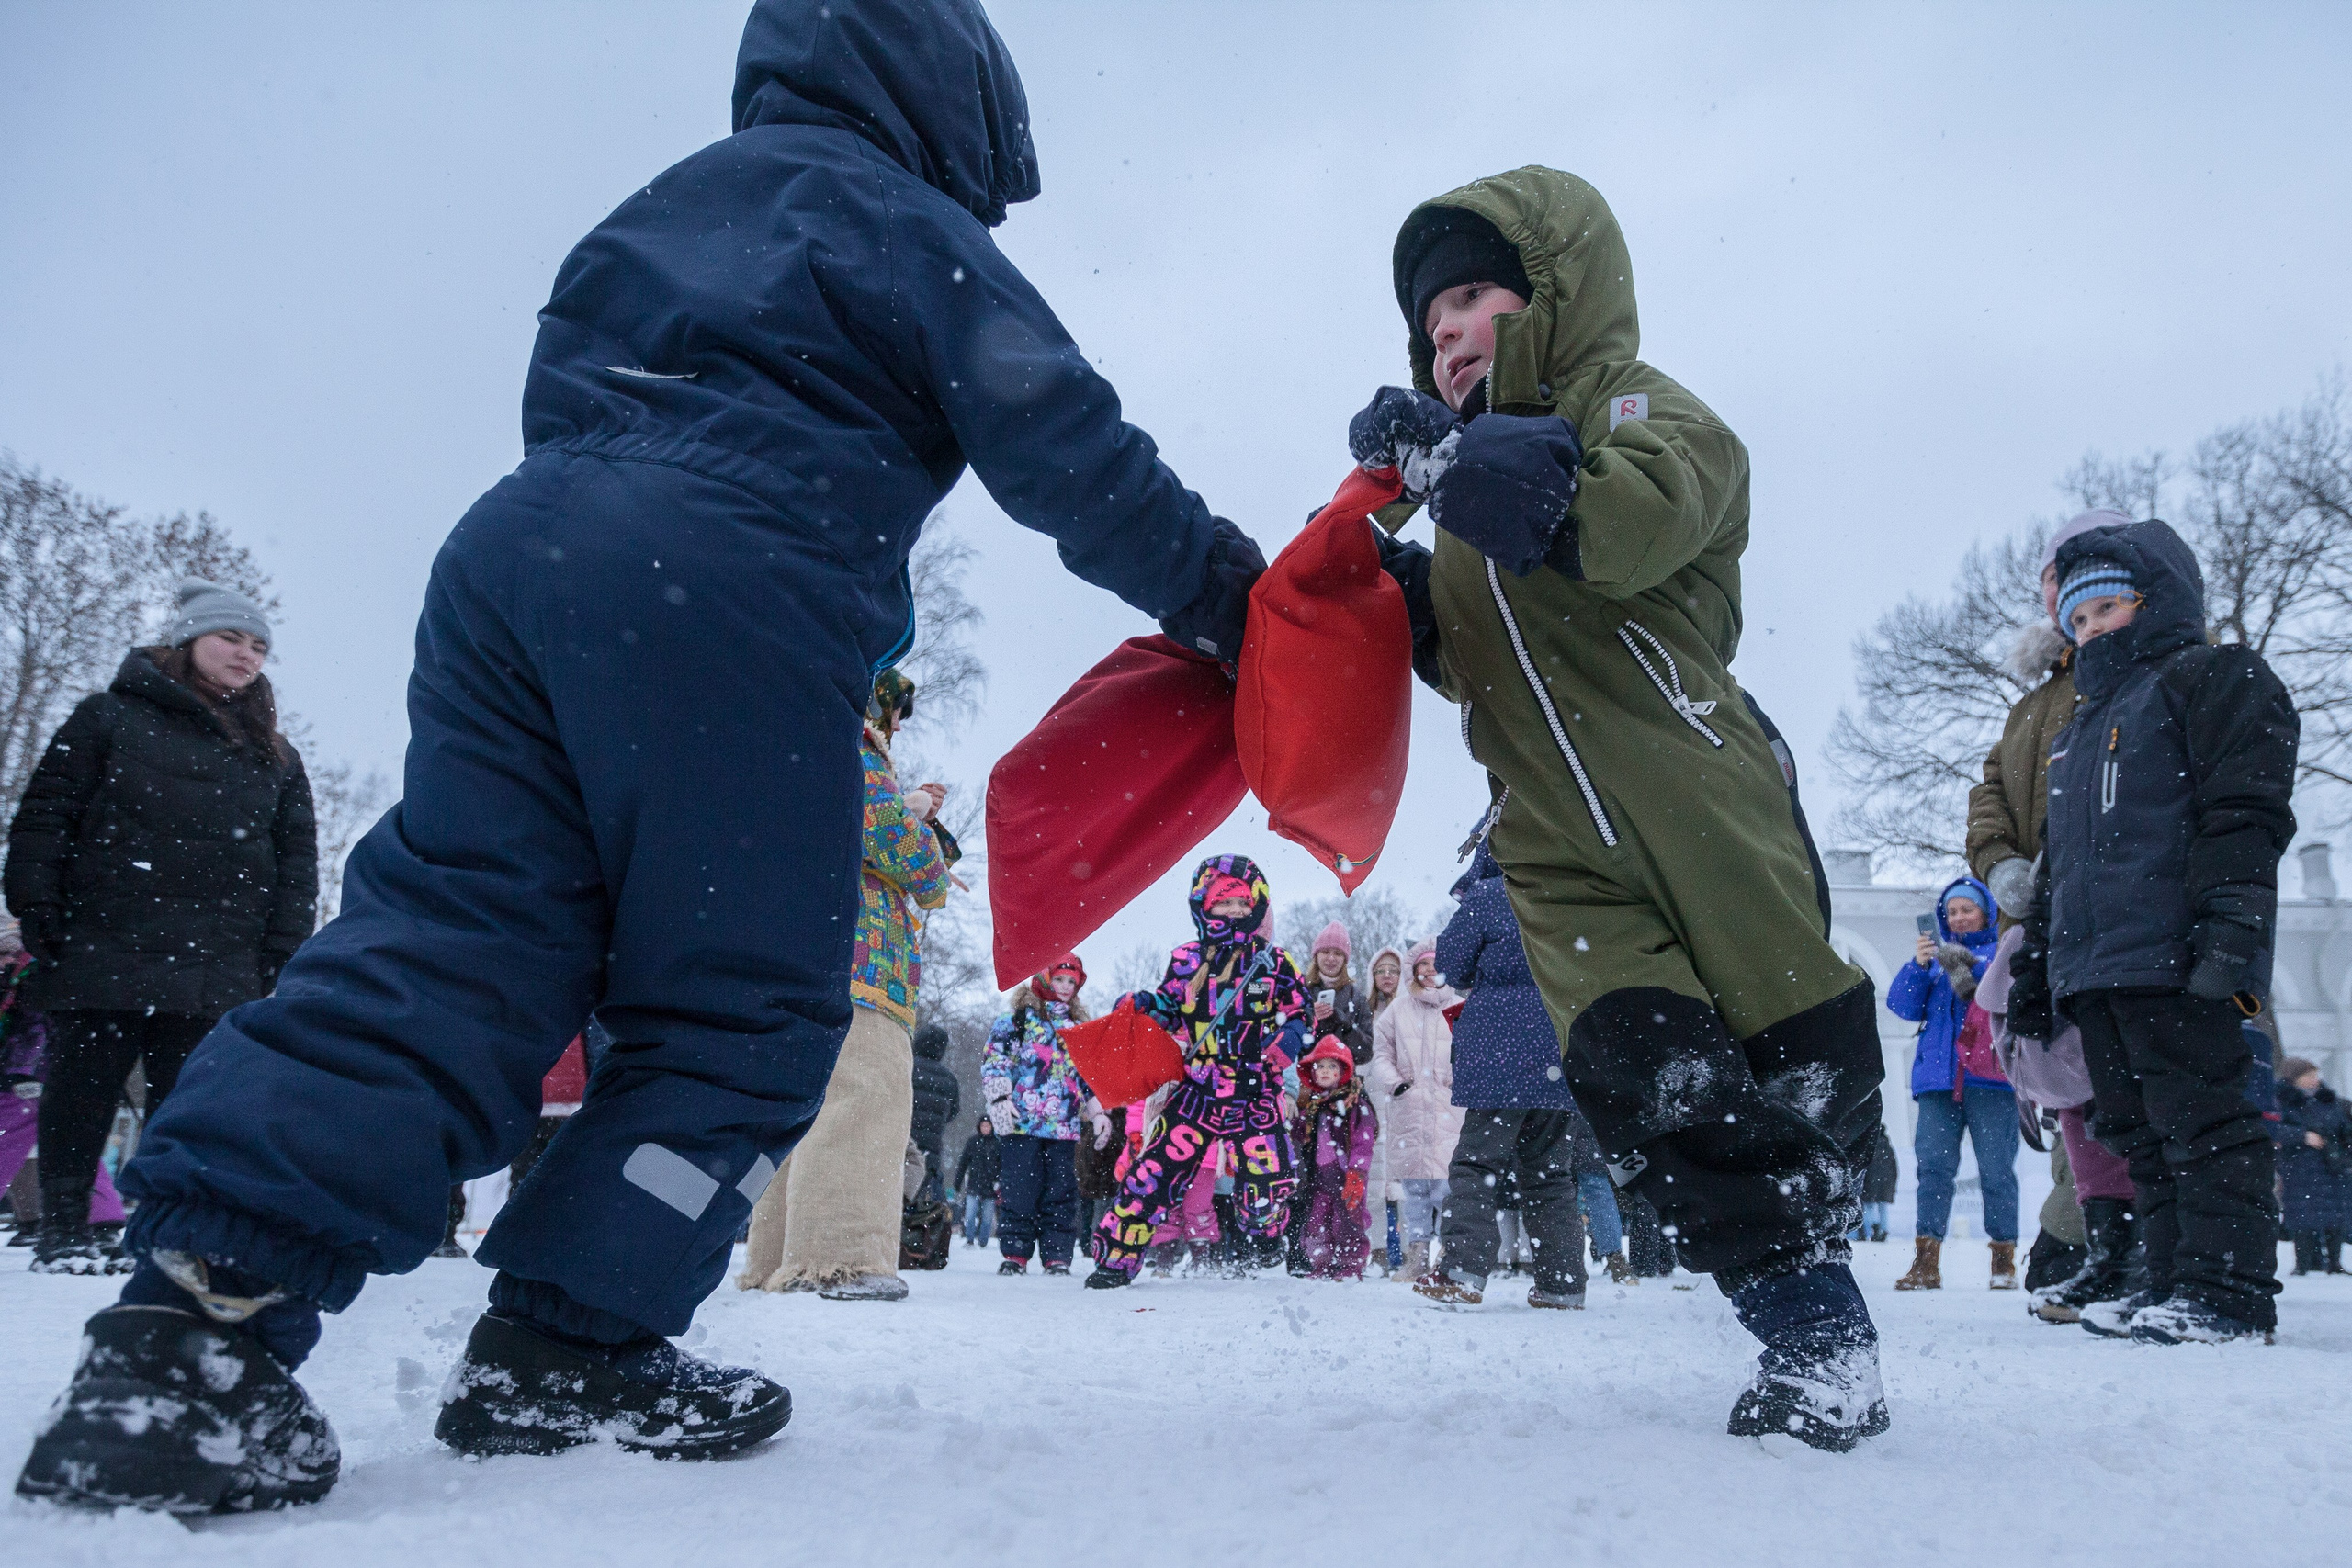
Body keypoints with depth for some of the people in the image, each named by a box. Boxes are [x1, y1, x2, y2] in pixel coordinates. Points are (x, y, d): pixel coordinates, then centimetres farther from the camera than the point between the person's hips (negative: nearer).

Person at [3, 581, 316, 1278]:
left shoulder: (273, 755, 18)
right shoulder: (109, 717, 8)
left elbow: (297, 858, 15)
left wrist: (281, 952, 5)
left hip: (213, 976, 3)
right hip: (101, 958, -2)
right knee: (81, 1097, 2)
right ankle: (63, 1232, 12)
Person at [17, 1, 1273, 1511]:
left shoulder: (667, 205, 32)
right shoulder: (909, 227, 11)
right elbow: (1066, 451, 4)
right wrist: (1223, 594, 11)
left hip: (513, 547, 7)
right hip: (734, 603, -7)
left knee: (443, 940, 0)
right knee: (746, 1005, 2)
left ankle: (199, 1303, -12)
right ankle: (564, 1350, 0)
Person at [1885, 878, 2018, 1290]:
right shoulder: (1938, 955, 22)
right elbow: (1903, 1005, 11)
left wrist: (1970, 967, -17)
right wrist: (1919, 965, -5)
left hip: (1990, 1075, -3)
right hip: (1938, 1075, 3)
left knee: (1996, 1170, -4)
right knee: (1934, 1164, -5)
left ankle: (2004, 1260, 6)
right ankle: (1926, 1262, -7)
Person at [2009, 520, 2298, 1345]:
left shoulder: (2213, 676, 4)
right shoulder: (2080, 728, 29)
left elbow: (2244, 811, -10)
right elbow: (2056, 860, 31)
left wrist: (2229, 923, -21)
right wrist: (2034, 965, 26)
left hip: (2174, 963, -9)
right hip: (2092, 967, 9)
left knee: (2201, 1119, -8)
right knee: (2139, 1132, 9)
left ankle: (2229, 1286, -4)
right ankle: (2173, 1277, 14)